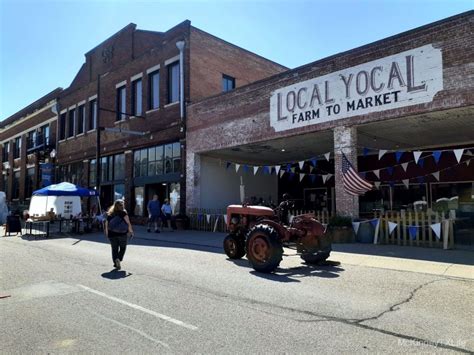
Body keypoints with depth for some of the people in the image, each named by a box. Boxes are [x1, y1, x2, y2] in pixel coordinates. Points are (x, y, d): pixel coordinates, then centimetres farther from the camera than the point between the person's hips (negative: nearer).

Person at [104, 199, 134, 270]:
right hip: (122, 234, -3)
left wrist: (107, 233, 14)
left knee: (114, 249, 11)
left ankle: (115, 261, 0)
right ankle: (118, 259, -5)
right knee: (123, 248, 13)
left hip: (112, 234, 3)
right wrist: (130, 231, -3)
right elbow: (128, 223, -11)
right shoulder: (123, 213, -5)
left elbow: (106, 224, 6)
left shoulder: (110, 214, 6)